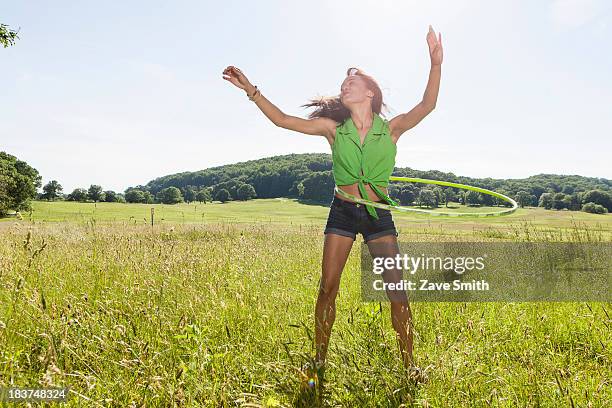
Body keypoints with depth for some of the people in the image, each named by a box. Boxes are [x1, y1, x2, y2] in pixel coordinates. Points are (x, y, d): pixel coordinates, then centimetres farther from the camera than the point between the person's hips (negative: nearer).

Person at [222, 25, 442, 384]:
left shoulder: (391, 129, -2)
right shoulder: (334, 128, 1)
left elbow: (427, 105, -18)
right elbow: (283, 120, 0)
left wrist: (436, 63, -31)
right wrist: (251, 89, -7)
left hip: (379, 214, -1)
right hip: (343, 211, 1)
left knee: (397, 290, -2)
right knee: (328, 288, 0)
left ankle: (410, 365, 14)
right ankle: (320, 361, 15)